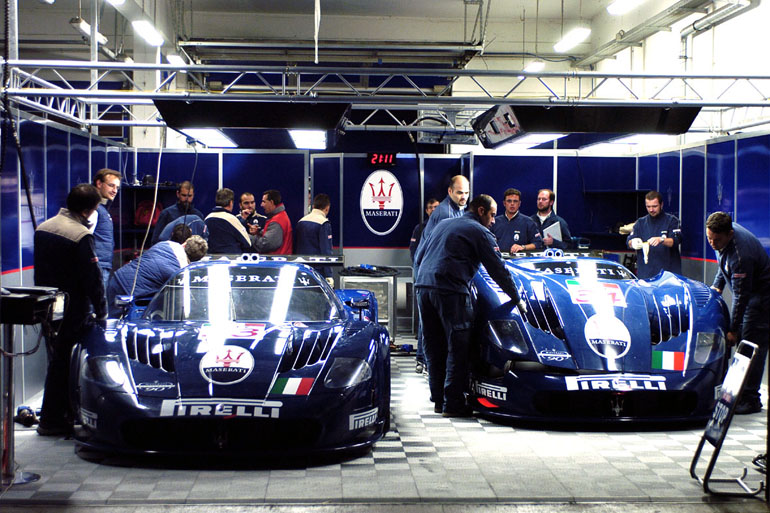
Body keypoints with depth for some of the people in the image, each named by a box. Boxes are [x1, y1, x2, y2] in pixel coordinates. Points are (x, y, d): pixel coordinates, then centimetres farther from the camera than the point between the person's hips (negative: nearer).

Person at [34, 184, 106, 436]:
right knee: (62, 363, 0)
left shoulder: (43, 228, 7)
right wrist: (101, 311, -6)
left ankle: (55, 415, 27)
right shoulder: (81, 235, -19)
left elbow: (40, 270, 14)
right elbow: (92, 278, -16)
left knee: (57, 360, 18)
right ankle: (52, 420, 6)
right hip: (73, 310, -8)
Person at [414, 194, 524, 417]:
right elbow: (498, 270, 4)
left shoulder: (444, 225, 26)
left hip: (423, 285, 7)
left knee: (434, 348, 13)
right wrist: (516, 300, 13)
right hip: (451, 291, -7)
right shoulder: (481, 233, 5)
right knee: (458, 348, -2)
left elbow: (418, 256, 28)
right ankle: (453, 403, -3)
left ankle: (438, 400, 18)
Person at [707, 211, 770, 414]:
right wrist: (717, 286, 11)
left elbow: (741, 296, -28)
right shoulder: (724, 232, -6)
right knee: (743, 343, 10)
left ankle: (750, 399, -8)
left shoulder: (741, 255, -34)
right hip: (746, 291, 9)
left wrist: (733, 330, -22)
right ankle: (739, 392, 15)